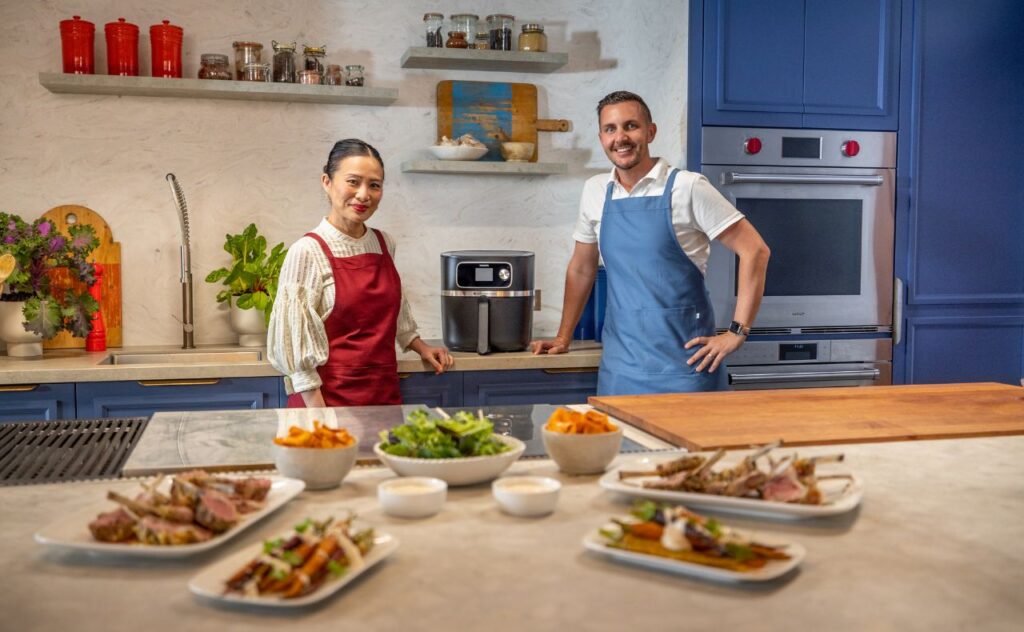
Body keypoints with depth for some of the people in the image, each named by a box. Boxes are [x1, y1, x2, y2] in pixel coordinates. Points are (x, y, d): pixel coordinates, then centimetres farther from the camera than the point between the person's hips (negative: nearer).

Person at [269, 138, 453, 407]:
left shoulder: (385, 244, 6)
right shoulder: (307, 252, -12)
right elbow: (294, 343, -14)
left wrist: (420, 346, 24)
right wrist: (318, 413, -16)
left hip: (386, 394, 5)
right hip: (331, 397, -5)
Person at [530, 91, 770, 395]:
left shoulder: (688, 187, -8)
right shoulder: (595, 191, 7)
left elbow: (754, 251, -7)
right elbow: (581, 269, 18)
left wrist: (737, 332, -10)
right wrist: (563, 338, 15)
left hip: (683, 357, -4)